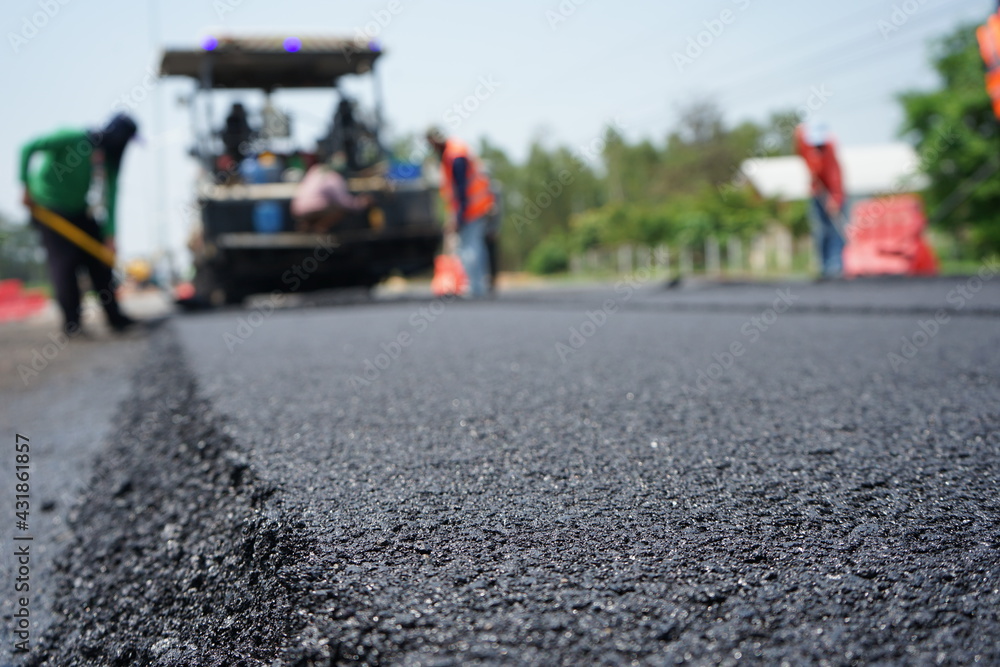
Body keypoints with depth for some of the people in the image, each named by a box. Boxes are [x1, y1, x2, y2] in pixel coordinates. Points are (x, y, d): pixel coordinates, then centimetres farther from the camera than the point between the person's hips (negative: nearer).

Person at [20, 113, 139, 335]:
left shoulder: (109, 160, -4)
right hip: (48, 210, -6)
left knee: (99, 259, 1)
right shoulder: (73, 138, -21)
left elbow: (110, 198, -9)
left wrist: (109, 234, -18)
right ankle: (71, 322, -4)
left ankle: (114, 317, 7)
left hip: (78, 213, 6)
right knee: (64, 261, -12)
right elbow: (29, 148, -24)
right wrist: (27, 188, -24)